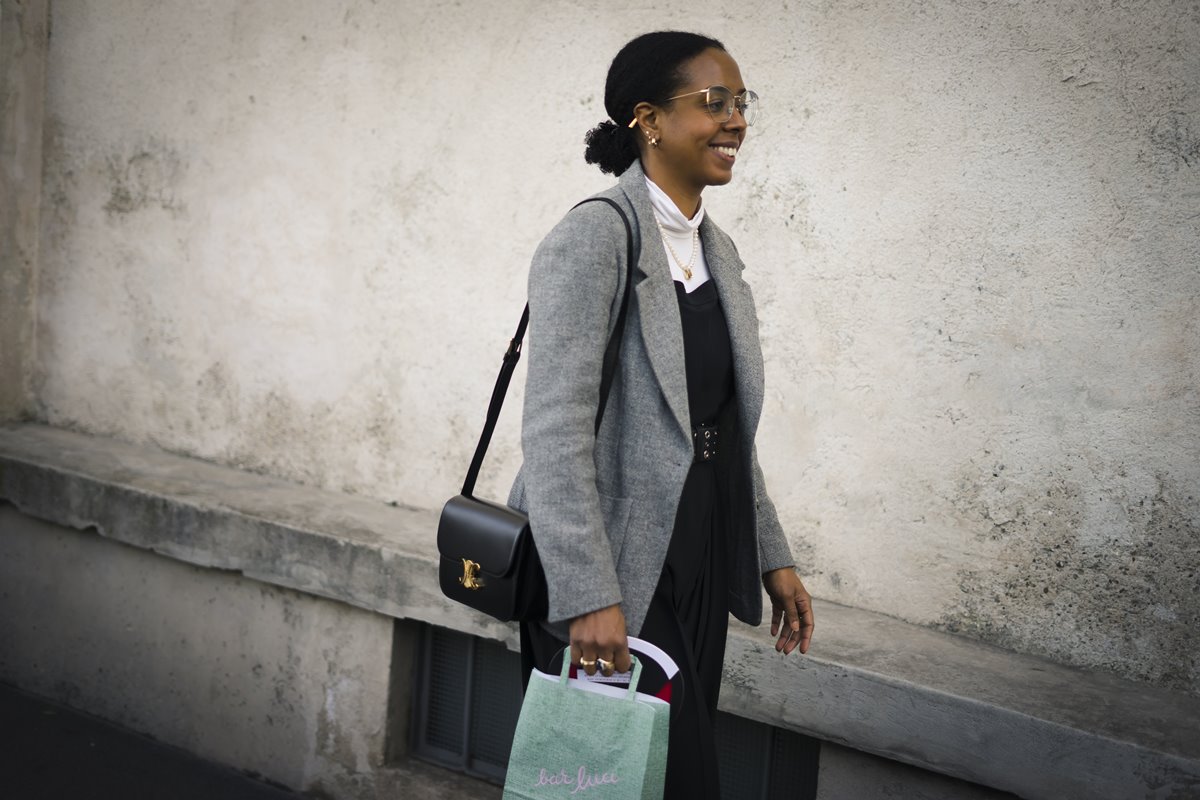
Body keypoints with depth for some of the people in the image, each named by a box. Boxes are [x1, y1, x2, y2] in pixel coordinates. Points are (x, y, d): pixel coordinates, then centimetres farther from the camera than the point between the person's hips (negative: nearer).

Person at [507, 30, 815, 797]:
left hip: (699, 576, 8)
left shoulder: (717, 250, 12)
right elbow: (556, 426, -20)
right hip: (613, 578, -8)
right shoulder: (594, 237, -13)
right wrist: (589, 594, -25)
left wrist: (772, 556, 16)